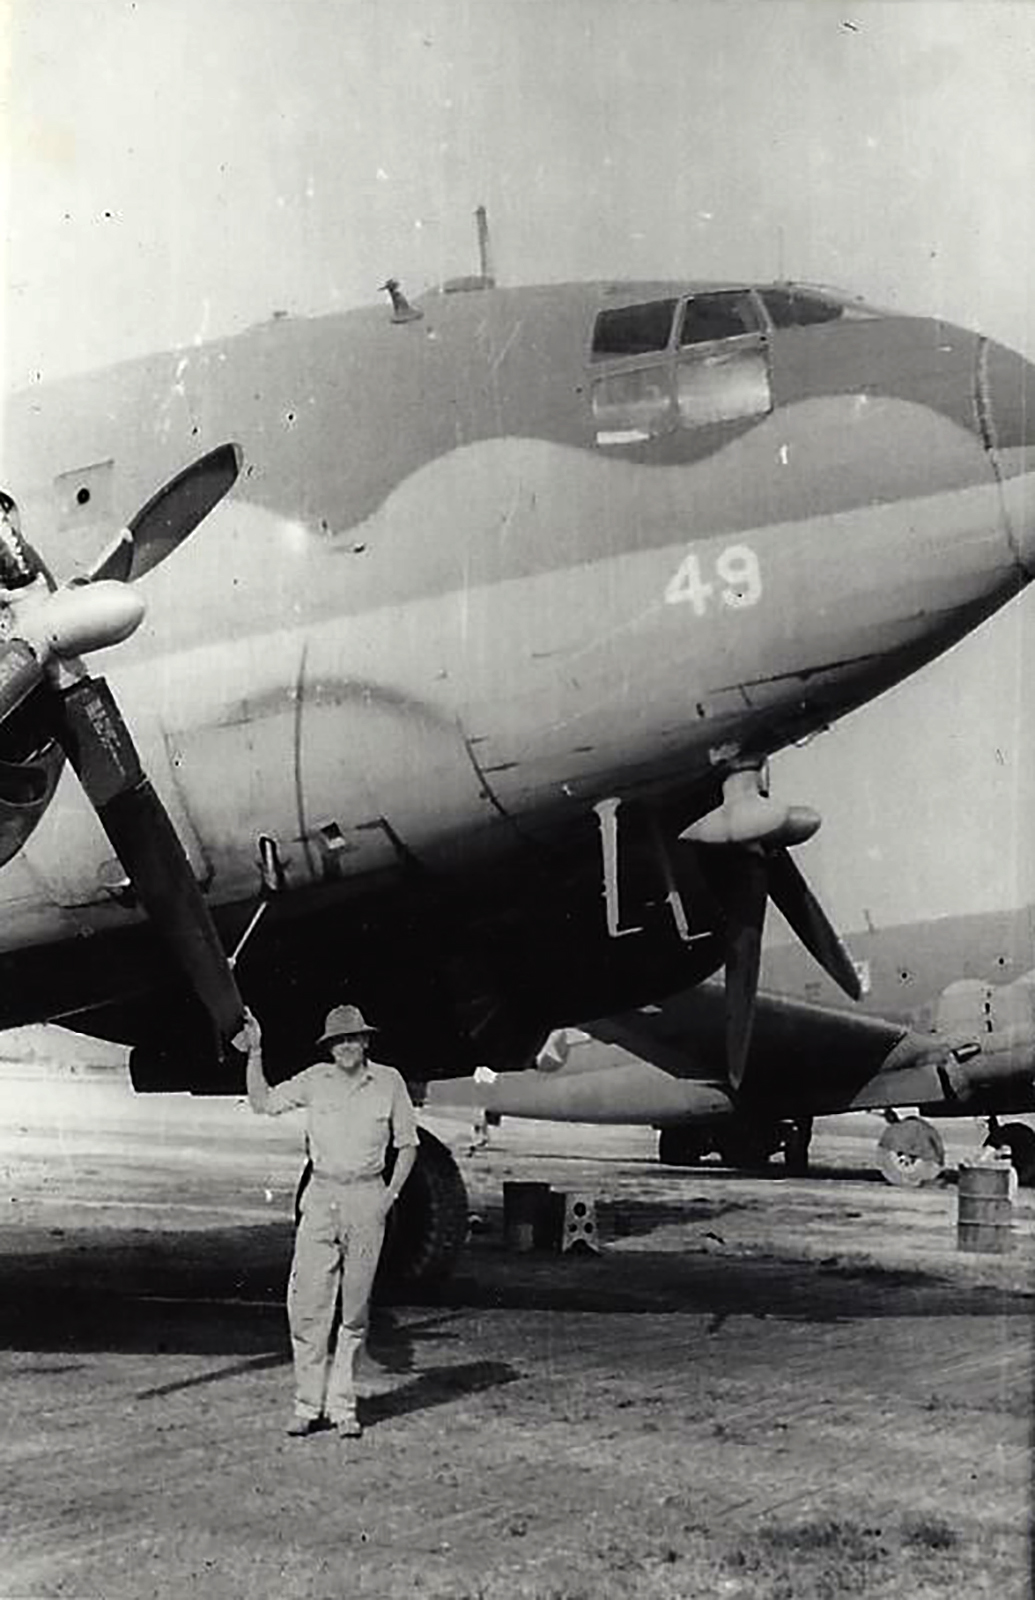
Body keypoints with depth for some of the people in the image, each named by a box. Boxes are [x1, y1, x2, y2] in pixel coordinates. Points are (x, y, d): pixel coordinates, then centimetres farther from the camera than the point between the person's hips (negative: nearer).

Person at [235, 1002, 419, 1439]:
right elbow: (263, 1102, 6)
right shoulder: (316, 1079, 4)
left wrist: (390, 1194, -1)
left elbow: (407, 1145, 9)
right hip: (321, 1197, 1)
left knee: (355, 1308, 4)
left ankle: (342, 1405, 12)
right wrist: (254, 1053, -3)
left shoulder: (388, 1082, 2)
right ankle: (308, 1403, 5)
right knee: (307, 1303, -4)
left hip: (367, 1199, -1)